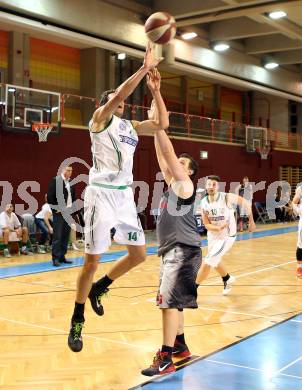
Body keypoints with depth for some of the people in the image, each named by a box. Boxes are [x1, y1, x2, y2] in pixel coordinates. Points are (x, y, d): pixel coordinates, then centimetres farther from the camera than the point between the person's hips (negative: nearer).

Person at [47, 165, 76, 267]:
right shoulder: (55, 180, -7)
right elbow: (50, 196, -11)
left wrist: (72, 207, 8)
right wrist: (55, 208, -14)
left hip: (68, 212, 6)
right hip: (59, 212, -6)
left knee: (66, 236, 8)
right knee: (57, 236, -5)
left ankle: (62, 256, 15)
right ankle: (55, 258, 0)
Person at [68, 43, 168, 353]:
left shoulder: (131, 127, 18)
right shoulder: (100, 118, 0)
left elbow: (162, 123, 8)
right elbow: (118, 95, -18)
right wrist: (144, 68, -19)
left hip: (125, 195, 7)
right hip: (101, 193, -7)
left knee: (139, 254, 10)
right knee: (92, 260, -4)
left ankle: (99, 288, 31)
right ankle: (77, 320, 11)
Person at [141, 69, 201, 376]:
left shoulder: (184, 184, -6)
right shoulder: (171, 182, 15)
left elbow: (167, 151, -17)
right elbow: (163, 153, 11)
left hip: (183, 249, -10)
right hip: (171, 248, 10)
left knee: (169, 300, -13)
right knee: (173, 301, 17)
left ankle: (165, 359, -10)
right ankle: (180, 346, 30)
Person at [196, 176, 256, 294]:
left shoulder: (227, 198, -22)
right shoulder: (204, 202, -10)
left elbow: (246, 203, -8)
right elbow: (207, 225, -10)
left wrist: (251, 221, -2)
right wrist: (218, 228, -30)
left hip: (227, 236, -6)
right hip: (213, 235, 6)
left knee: (207, 262, -13)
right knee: (215, 261, 27)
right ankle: (227, 279, 56)